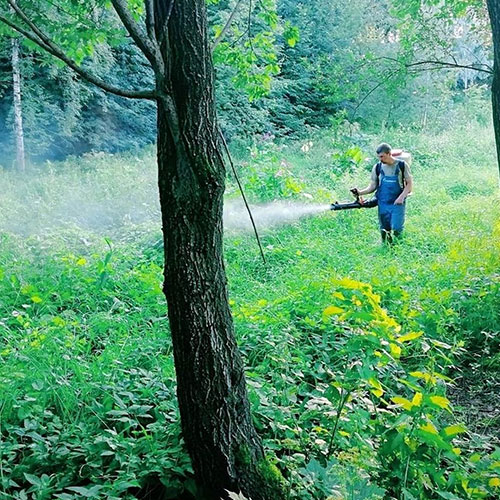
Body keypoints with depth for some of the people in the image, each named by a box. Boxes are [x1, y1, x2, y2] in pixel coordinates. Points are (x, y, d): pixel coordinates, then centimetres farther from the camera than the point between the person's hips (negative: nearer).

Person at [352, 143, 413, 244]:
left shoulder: (402, 165, -2)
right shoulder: (377, 167, 4)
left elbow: (409, 184, 0)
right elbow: (373, 186, 6)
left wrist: (402, 196, -16)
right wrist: (360, 192, -11)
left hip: (397, 204, -3)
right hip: (383, 204, 3)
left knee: (397, 229, -11)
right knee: (384, 231, 7)